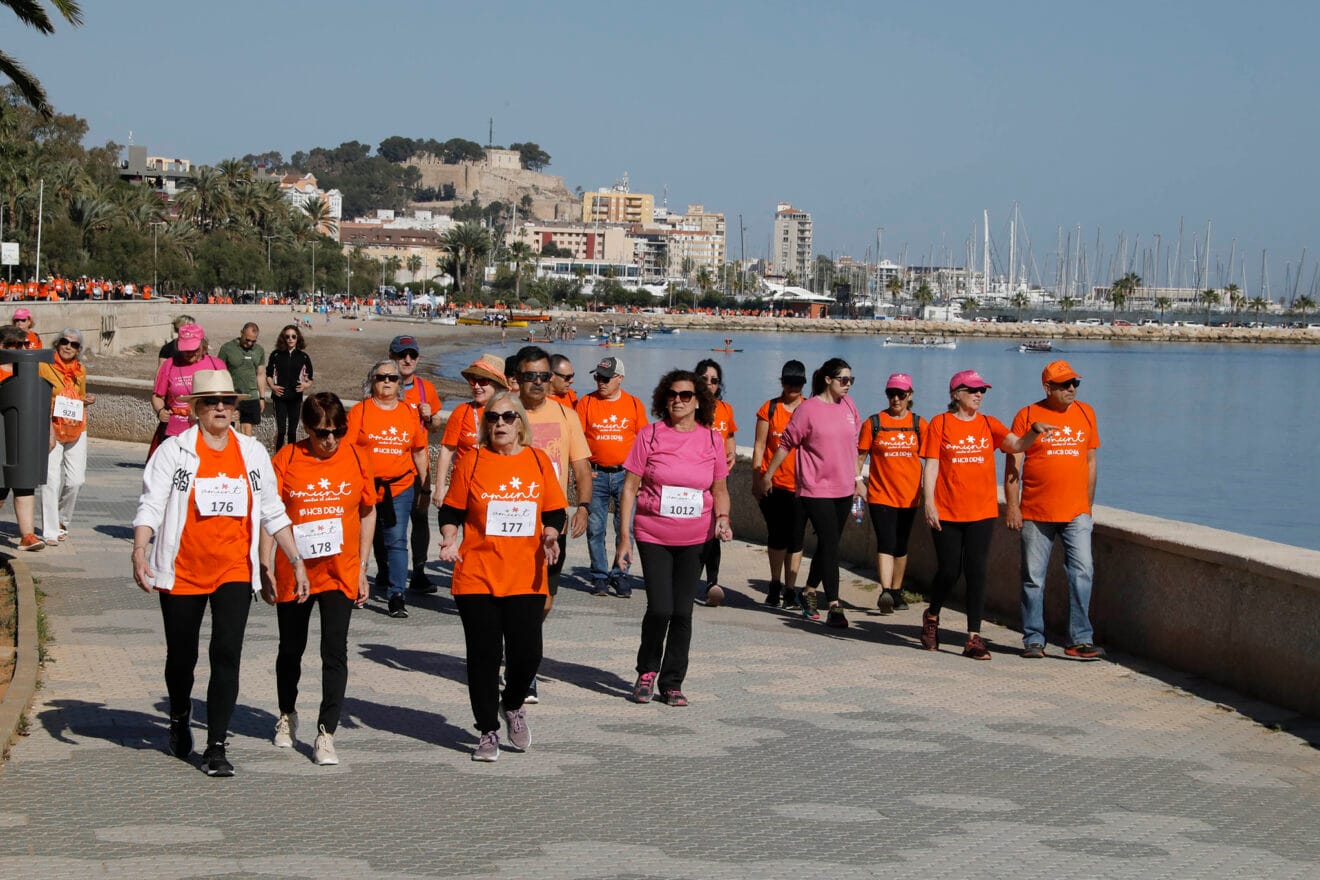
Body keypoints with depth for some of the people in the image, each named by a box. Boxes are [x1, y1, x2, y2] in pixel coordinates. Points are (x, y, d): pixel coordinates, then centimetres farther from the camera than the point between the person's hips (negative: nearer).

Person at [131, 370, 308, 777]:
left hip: (234, 572, 1)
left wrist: (297, 561, 7)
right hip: (183, 572, -1)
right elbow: (151, 505, -10)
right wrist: (140, 552, -25)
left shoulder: (253, 453, 6)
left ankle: (216, 746, -6)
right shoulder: (174, 450, -3)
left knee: (227, 655, -11)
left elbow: (273, 512, 11)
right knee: (182, 656, 12)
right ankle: (179, 720, 41)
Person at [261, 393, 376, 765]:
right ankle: (287, 714, 40)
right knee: (291, 649, 16)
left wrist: (362, 570, 5)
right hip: (294, 572, 0)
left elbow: (368, 514, 7)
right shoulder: (286, 459, -7)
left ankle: (326, 734, -3)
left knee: (335, 652, -8)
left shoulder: (356, 459, -2)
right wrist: (265, 569, -8)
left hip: (340, 573, 0)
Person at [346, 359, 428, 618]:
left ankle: (396, 595, -10)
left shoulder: (409, 413, 8)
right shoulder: (360, 411, 0)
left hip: (400, 487, 0)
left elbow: (419, 451, 16)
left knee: (396, 540, -8)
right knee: (368, 538, 11)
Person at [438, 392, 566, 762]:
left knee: (527, 654, -4)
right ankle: (488, 732, 18)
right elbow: (452, 510, 6)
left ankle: (513, 705, 29)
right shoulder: (471, 462, 1)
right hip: (476, 576, -1)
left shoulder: (538, 461, 6)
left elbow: (555, 512, 11)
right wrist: (449, 538, -12)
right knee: (484, 656, 3)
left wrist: (550, 536, -9)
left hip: (526, 578, 1)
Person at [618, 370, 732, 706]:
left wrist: (723, 518, -7)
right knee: (660, 608, -9)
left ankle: (672, 683, 17)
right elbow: (630, 486, -1)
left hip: (695, 538, 2)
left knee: (683, 612, 4)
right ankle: (647, 671, 16)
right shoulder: (650, 435, -3)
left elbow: (720, 488, 13)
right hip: (653, 536, -2)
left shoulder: (712, 439, 3)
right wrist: (625, 536, -5)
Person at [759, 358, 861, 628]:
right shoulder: (808, 409, -10)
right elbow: (786, 444, -4)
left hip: (843, 488, 6)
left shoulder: (848, 405, 7)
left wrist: (856, 477, 22)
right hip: (816, 489, -6)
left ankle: (809, 593, 31)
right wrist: (767, 475, 2)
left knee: (828, 545, 14)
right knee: (830, 544, -11)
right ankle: (834, 607, -11)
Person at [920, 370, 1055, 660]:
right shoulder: (940, 424, 0)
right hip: (946, 513, -2)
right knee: (949, 571, 2)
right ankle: (932, 616, 31)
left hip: (981, 513, 2)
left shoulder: (989, 424, 7)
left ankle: (974, 637, -2)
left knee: (976, 571, -4)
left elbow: (1016, 445, -8)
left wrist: (1035, 431, -28)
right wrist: (929, 502, -11)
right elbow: (931, 465, -2)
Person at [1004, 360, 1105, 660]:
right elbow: (1013, 464, -1)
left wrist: (1088, 504, 14)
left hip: (1076, 512, 2)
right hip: (1035, 512, -2)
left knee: (1082, 572, -9)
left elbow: (1091, 461, 16)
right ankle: (1033, 640, 12)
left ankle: (1080, 640, -6)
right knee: (1033, 578, 4)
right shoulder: (1027, 416, -1)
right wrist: (1012, 506, -7)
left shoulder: (1086, 414, 9)